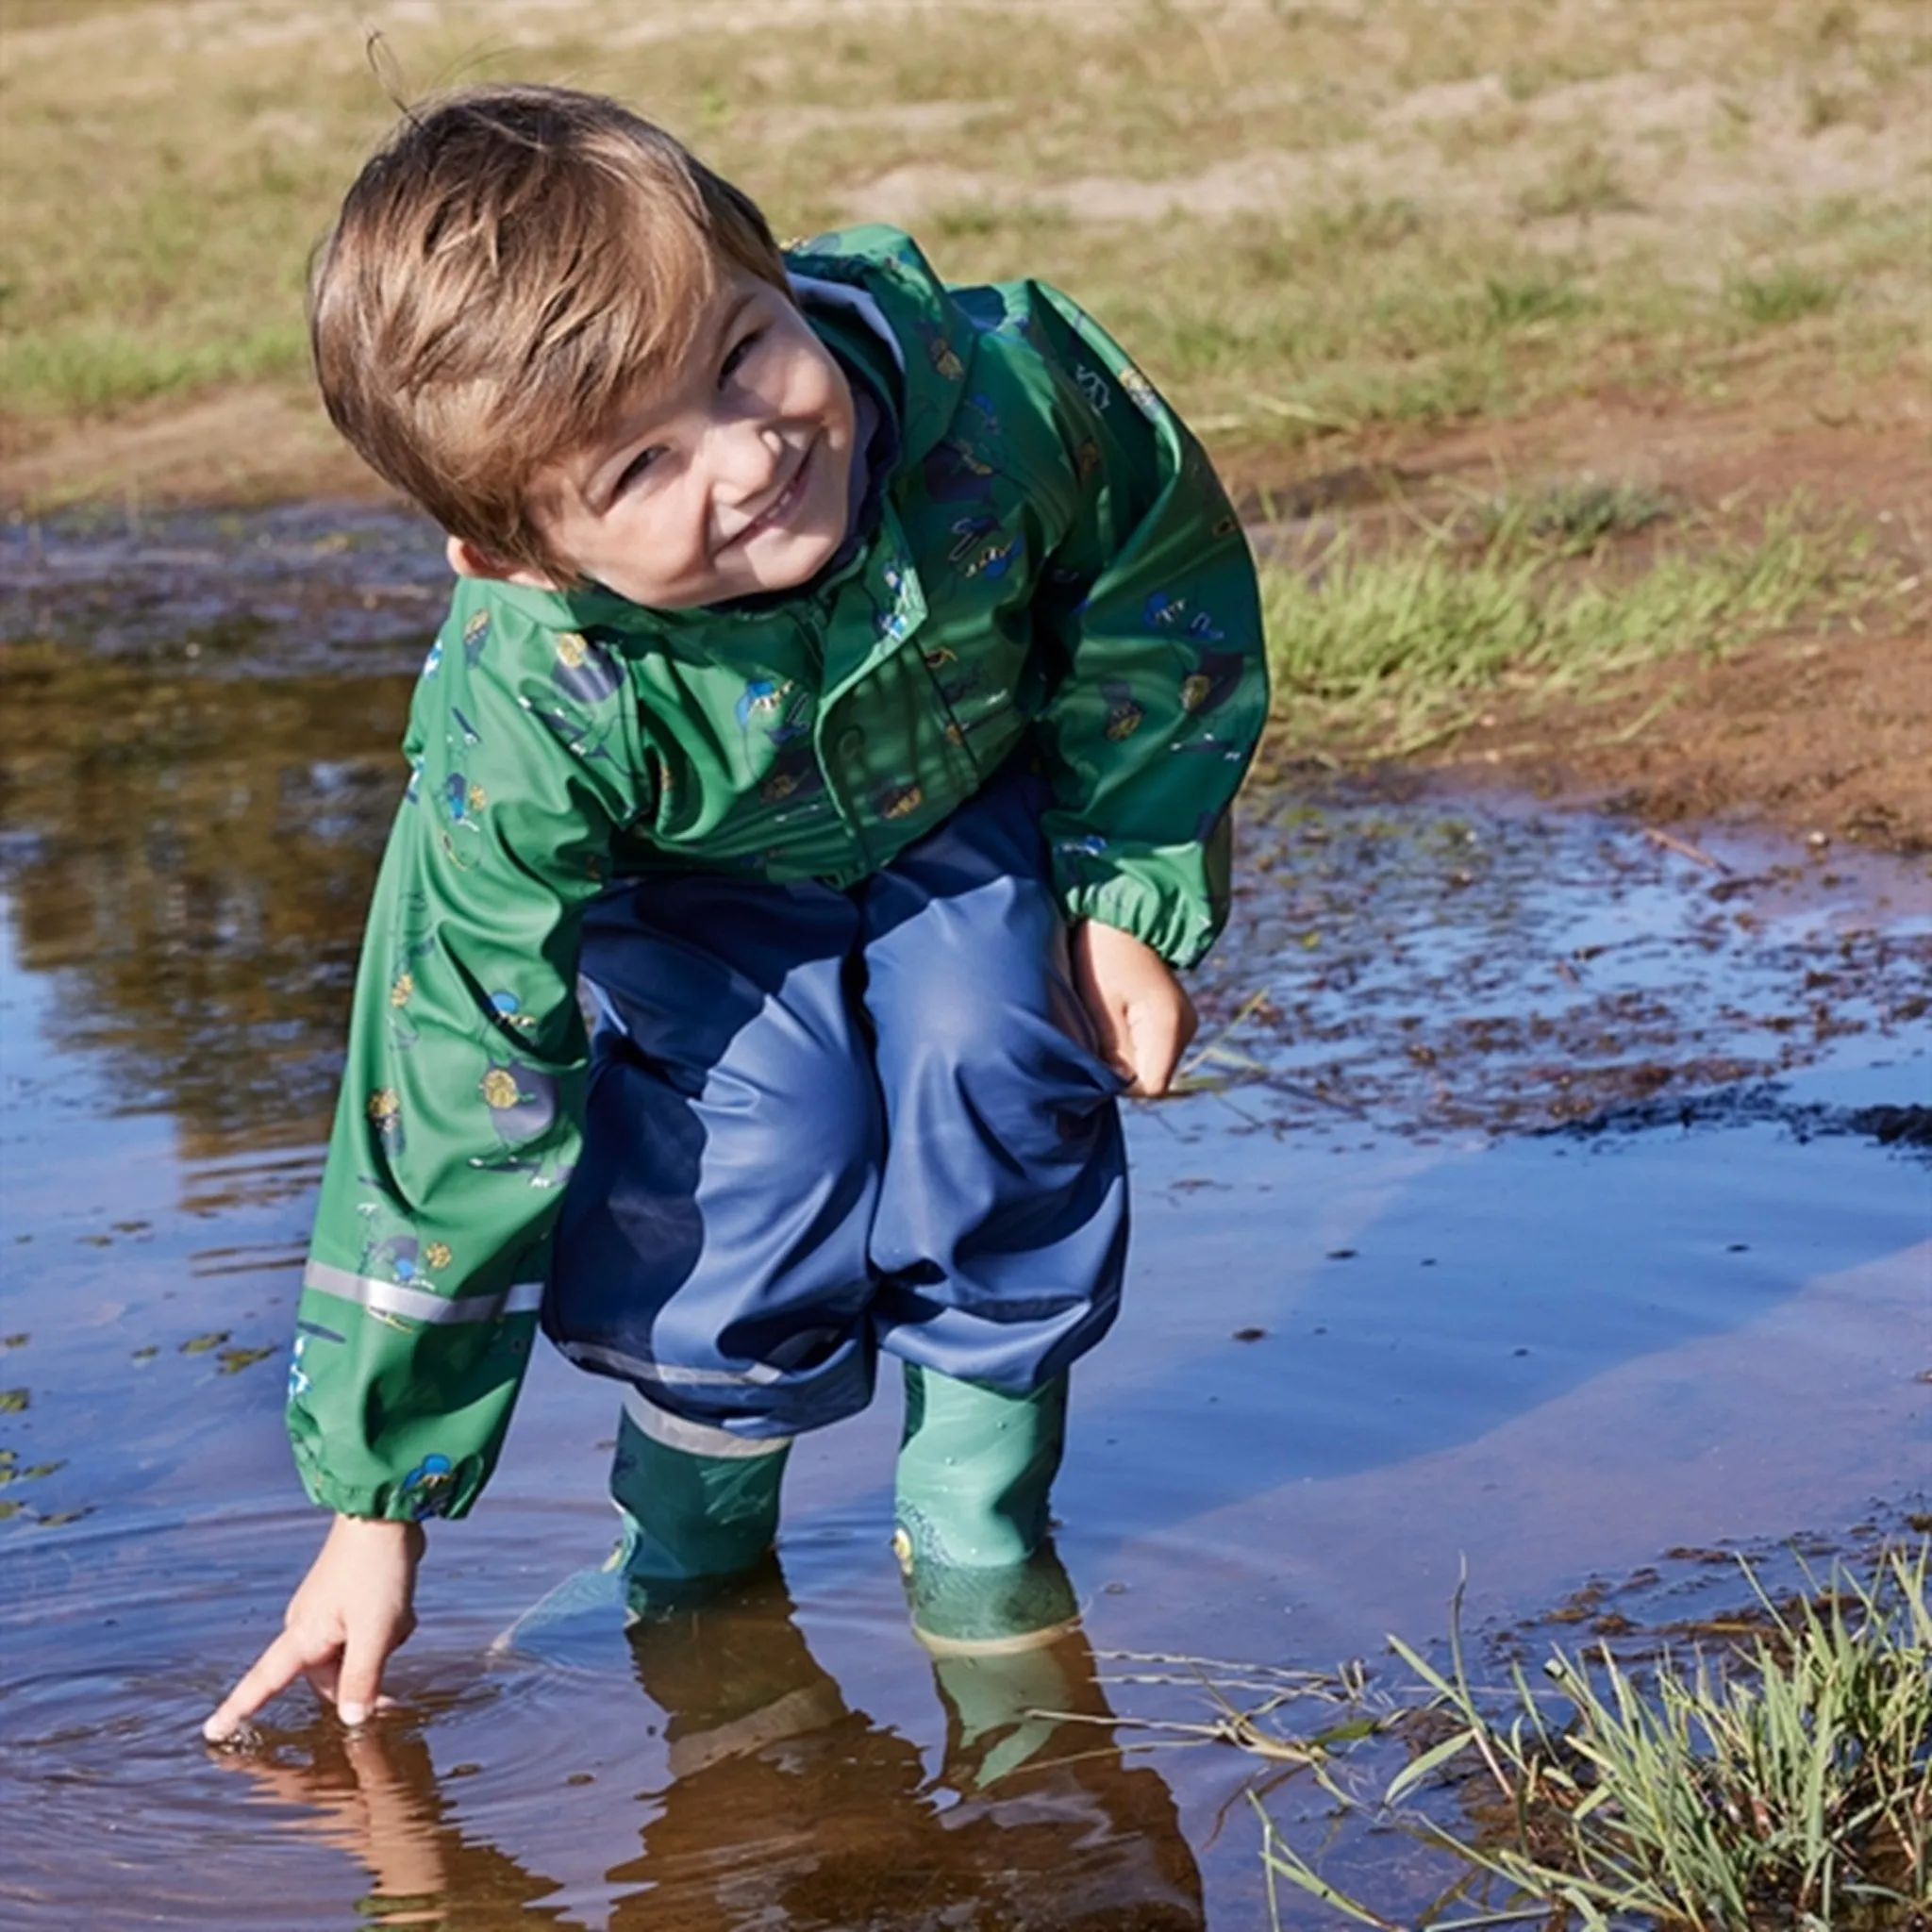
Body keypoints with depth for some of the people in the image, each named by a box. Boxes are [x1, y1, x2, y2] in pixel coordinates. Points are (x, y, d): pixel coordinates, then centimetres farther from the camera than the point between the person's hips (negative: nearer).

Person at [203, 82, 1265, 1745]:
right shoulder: (526, 731, -40)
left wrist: (1138, 896, -13)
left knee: (995, 1057, -23)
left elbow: (1163, 597, -14)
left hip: (973, 796, 2)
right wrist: (378, 1504, -26)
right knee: (762, 1133, -23)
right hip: (698, 889, -1)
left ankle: (979, 1484, -1)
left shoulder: (993, 388, -39)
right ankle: (698, 1511, 5)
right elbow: (451, 1112, -31)